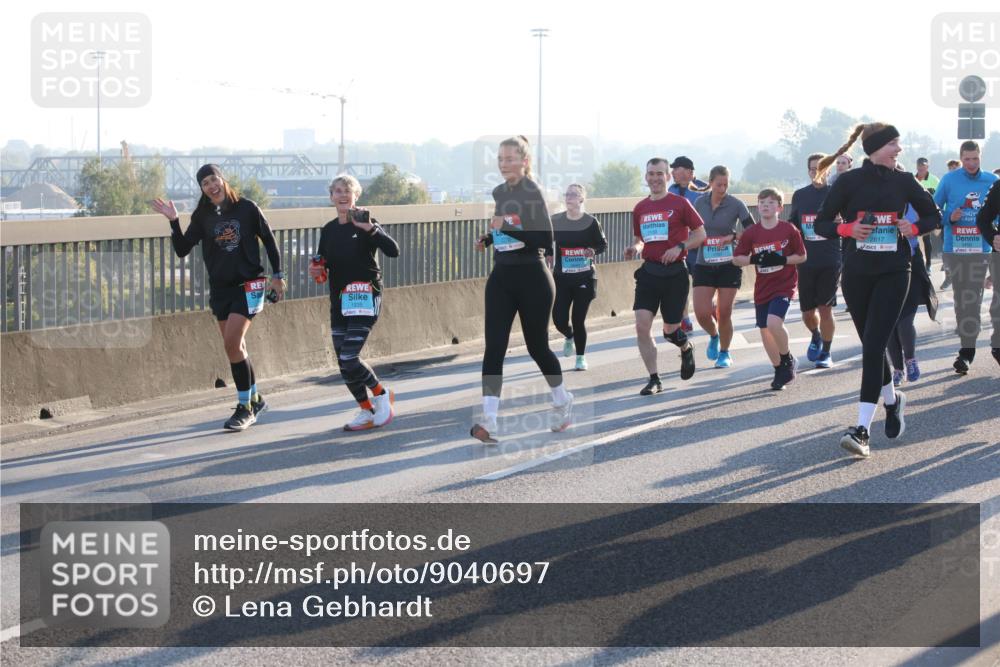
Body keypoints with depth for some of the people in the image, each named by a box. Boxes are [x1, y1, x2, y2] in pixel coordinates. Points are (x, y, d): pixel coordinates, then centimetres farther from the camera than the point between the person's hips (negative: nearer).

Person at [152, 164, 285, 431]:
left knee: (232, 345, -15)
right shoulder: (202, 216, 3)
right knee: (235, 347, 9)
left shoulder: (247, 208, -4)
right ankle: (255, 399, 25)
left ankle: (245, 407, -7)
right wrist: (173, 221, -14)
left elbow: (269, 240, 4)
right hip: (220, 288, 4)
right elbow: (182, 249, -2)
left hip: (248, 286, -4)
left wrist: (277, 276, 2)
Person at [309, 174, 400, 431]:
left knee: (349, 358, -15)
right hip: (338, 302, 6)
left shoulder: (365, 223, -7)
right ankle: (367, 411, 17)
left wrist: (370, 229, -32)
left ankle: (382, 395, 8)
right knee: (343, 362, 4)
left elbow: (393, 251, -20)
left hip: (365, 298, -6)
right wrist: (315, 271, -1)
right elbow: (322, 264, 22)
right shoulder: (328, 230, 10)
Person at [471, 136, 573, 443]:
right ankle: (489, 421, -13)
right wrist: (488, 239, 9)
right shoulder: (498, 192, 9)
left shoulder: (533, 192, -13)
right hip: (501, 278, 6)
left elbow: (544, 240, -20)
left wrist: (508, 228, -26)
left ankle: (562, 401, 33)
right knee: (494, 347, -7)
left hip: (532, 278, -6)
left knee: (536, 345, 7)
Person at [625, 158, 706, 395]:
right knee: (642, 326, -12)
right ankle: (654, 380, -4)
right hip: (649, 271, 3)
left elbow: (700, 234, -1)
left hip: (675, 272, -3)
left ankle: (686, 349, 42)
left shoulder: (680, 203, -4)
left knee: (670, 330, 5)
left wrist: (680, 247, -15)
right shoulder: (640, 208, 9)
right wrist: (635, 247, 0)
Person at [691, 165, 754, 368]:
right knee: (701, 312, -8)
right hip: (704, 265, 2)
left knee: (724, 313, -1)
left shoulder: (736, 205, -8)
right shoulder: (699, 203, 2)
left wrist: (733, 237, -22)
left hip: (729, 265, -2)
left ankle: (724, 353, 21)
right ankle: (714, 336, 25)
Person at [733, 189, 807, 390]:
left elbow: (802, 256, 0)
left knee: (774, 322, -24)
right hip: (762, 288, 4)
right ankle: (780, 371, 26)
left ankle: (788, 360, 1)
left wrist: (783, 260, -17)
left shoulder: (789, 230, -6)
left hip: (784, 285, -4)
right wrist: (754, 260, -14)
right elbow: (736, 258, 5)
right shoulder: (751, 233, 1)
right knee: (764, 330, 7)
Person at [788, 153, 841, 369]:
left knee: (825, 308, -6)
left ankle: (826, 352, 9)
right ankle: (816, 337, 38)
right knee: (807, 311, 7)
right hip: (806, 260, 3)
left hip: (830, 260, -3)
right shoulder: (799, 195, 10)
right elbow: (792, 226, 19)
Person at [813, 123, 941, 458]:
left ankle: (862, 429, -17)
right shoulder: (848, 181, -2)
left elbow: (933, 216, 13)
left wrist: (914, 228, -8)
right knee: (872, 345, 12)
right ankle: (892, 400, 40)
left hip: (892, 274, -1)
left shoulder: (903, 182, 2)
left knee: (873, 345, -13)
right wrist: (848, 229, -17)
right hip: (856, 275, 1)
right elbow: (821, 223, 2)